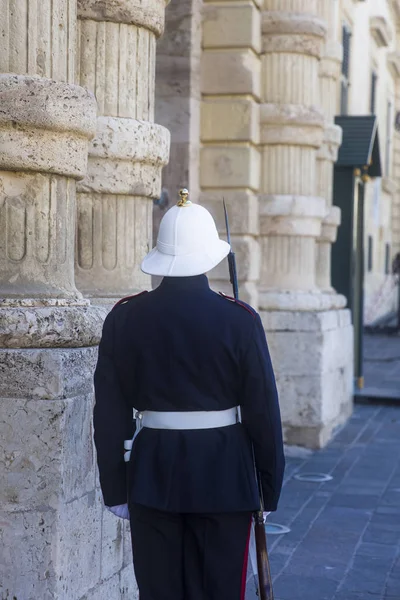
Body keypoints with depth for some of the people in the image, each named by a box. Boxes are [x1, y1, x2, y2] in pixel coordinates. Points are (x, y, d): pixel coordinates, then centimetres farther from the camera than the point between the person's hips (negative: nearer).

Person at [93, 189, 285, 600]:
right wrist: (270, 487, 4)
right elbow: (263, 410, -6)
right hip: (224, 476, -2)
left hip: (152, 475, 2)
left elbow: (109, 413, -1)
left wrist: (115, 489, 7)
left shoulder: (124, 318, -3)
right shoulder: (240, 320, -9)